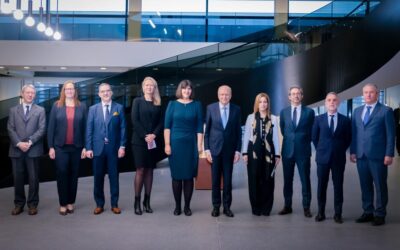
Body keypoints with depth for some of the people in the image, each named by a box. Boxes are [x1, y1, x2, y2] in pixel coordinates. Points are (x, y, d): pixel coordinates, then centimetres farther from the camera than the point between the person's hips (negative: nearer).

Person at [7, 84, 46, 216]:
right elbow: (10, 129, 3)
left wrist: (29, 142, -13)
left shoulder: (40, 110, 7)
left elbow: (41, 129, -2)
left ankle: (32, 204, 12)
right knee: (18, 178, 6)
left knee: (33, 178, 2)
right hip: (16, 149, 2)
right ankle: (19, 204, 17)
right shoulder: (13, 110, 12)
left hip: (33, 149, -1)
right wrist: (19, 143, -12)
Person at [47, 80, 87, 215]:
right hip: (60, 147, -1)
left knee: (74, 175, 8)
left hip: (76, 147, 1)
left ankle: (71, 202, 19)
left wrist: (85, 147, -2)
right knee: (62, 175, 2)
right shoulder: (56, 106, 2)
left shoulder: (82, 107, 3)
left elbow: (85, 127, 2)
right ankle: (63, 204, 11)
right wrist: (51, 146, -4)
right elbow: (51, 127, 1)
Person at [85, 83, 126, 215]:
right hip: (98, 147, 1)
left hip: (113, 147, -1)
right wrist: (88, 148, -3)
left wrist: (122, 146, -5)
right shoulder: (93, 109, 6)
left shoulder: (119, 108, 3)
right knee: (98, 177, 7)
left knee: (114, 177, 6)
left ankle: (114, 204, 16)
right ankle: (99, 205, 18)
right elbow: (89, 130, 3)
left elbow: (122, 128, 1)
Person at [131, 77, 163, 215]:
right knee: (140, 170, -7)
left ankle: (147, 201, 10)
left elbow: (160, 122, 6)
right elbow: (134, 120, -5)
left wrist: (154, 135, -11)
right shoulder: (137, 101, 4)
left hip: (153, 141, 3)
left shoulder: (158, 104, 12)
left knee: (149, 170, 5)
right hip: (139, 140, -3)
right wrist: (145, 136, -13)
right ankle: (137, 202, -1)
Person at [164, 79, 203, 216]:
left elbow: (199, 127, 4)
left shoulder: (196, 105, 5)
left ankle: (187, 206, 12)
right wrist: (167, 144, -6)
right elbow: (167, 126, 1)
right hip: (175, 143, 0)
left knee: (189, 176, 2)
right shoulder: (172, 104, 4)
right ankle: (177, 206, 13)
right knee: (176, 176, 3)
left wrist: (199, 145, -1)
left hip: (191, 144, 0)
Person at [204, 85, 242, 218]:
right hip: (215, 149, 0)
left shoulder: (236, 109, 1)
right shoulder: (211, 108, 0)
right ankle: (216, 206, 17)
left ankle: (227, 206, 16)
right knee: (215, 179, 6)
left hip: (229, 150, 0)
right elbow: (207, 130, 2)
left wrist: (238, 150, -1)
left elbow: (238, 131, 3)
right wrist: (207, 149, -3)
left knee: (228, 179, 5)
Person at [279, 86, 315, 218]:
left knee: (305, 180, 1)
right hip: (288, 150, 2)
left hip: (303, 150, -2)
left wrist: (303, 142, 9)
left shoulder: (309, 112, 1)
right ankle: (287, 206, 17)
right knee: (287, 180, 7)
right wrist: (290, 139, 12)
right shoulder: (284, 112, 7)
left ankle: (306, 207, 9)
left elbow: (311, 131, 9)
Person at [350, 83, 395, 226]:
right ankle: (368, 212, 19)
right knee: (365, 186, 9)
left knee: (380, 186, 3)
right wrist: (353, 151, 7)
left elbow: (390, 134, -4)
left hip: (378, 155, -4)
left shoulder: (386, 111, -1)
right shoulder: (357, 111, 14)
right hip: (361, 155, 4)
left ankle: (379, 215, 12)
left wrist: (389, 154, -10)